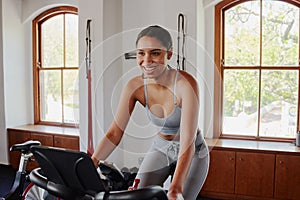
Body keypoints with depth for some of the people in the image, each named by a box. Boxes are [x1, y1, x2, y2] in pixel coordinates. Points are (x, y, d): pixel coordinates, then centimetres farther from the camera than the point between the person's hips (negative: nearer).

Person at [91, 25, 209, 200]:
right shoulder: (135, 86, -16)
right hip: (160, 147, 3)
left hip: (193, 152, -3)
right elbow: (115, 133, -16)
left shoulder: (185, 83, -29)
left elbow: (188, 142, -33)